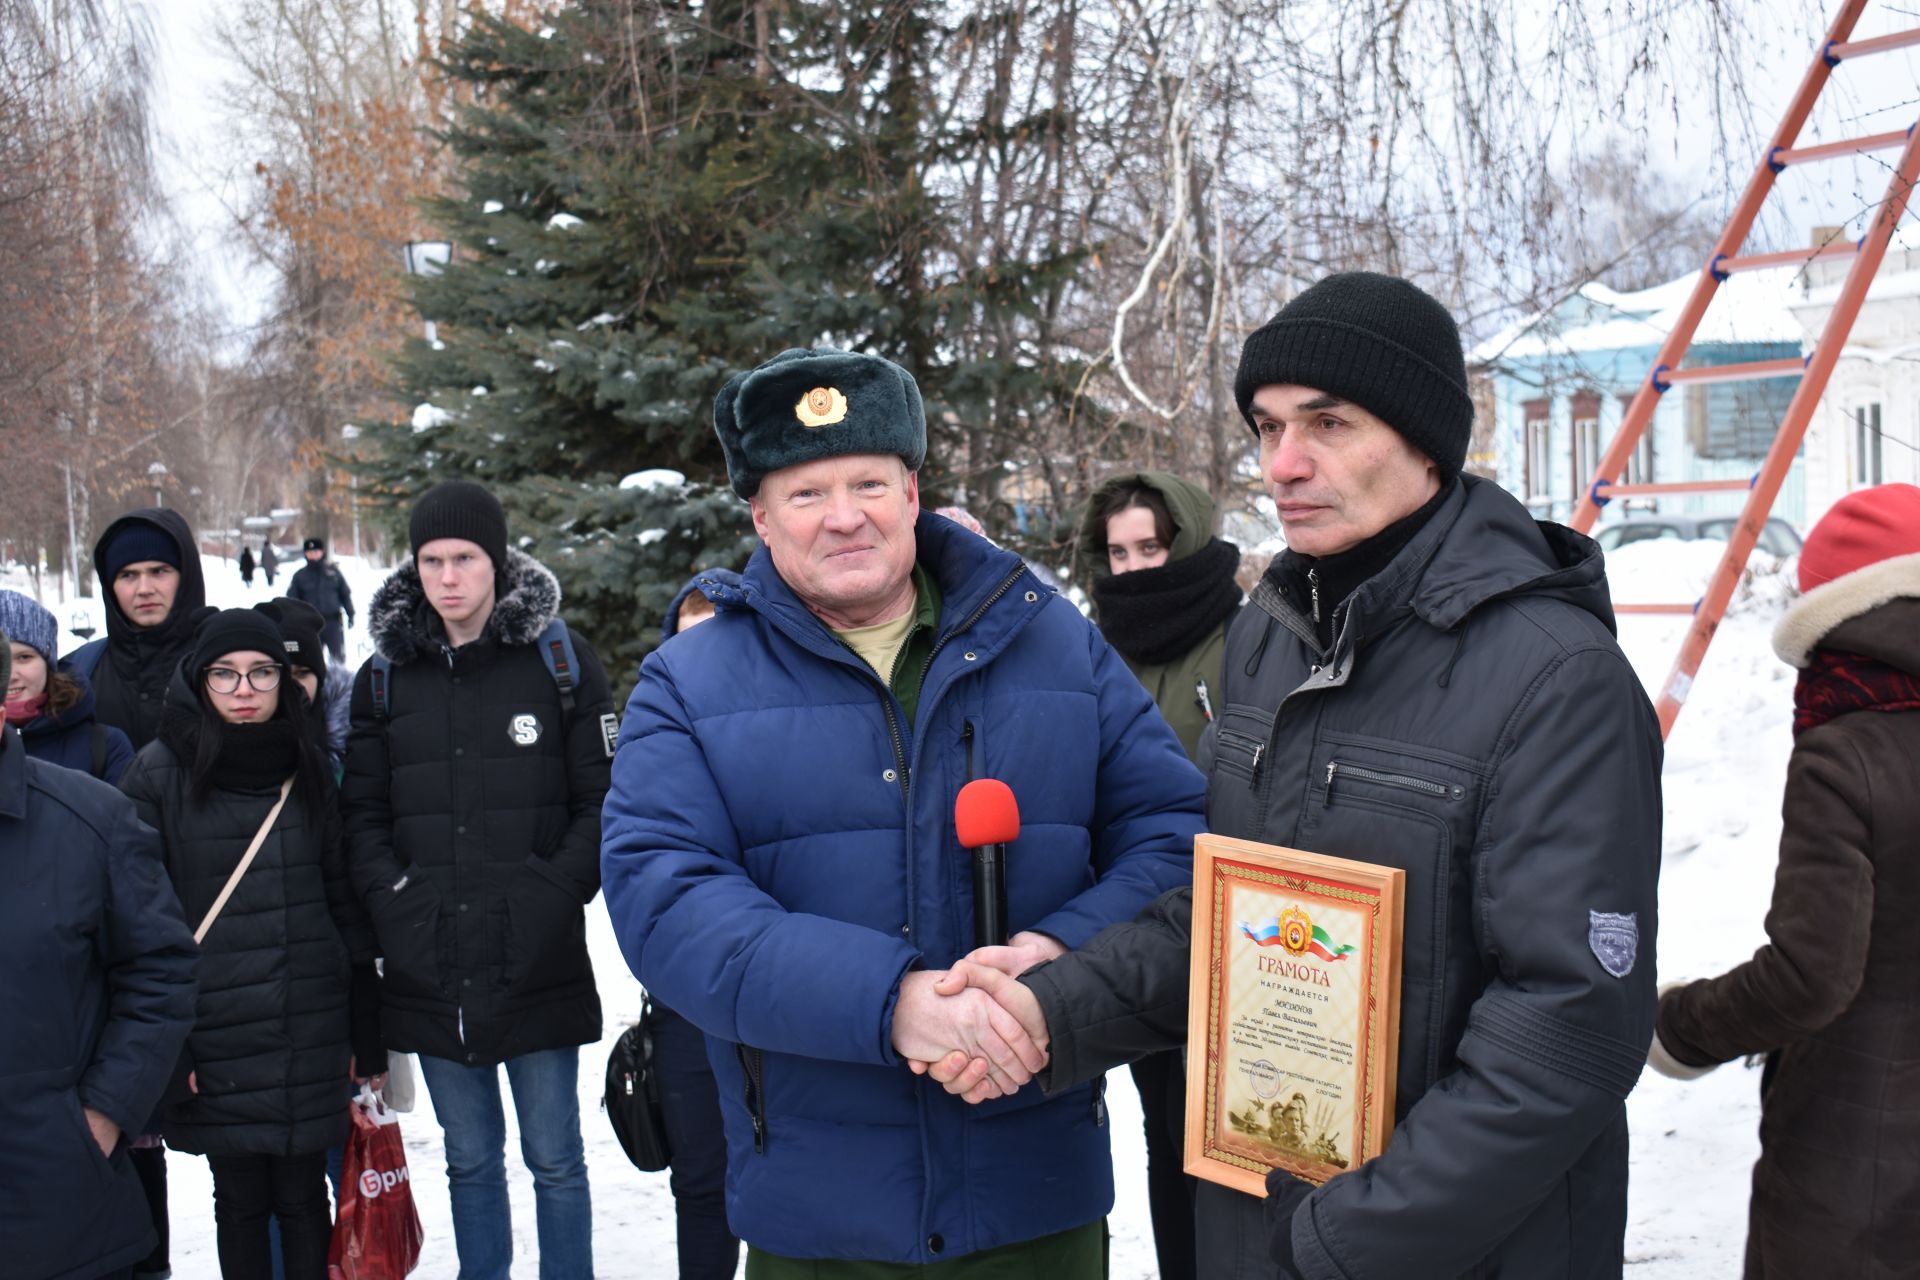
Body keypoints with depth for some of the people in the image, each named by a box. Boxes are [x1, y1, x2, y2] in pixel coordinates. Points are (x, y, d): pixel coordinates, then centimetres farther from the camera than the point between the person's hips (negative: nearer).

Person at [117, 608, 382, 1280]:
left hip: (311, 1031, 2)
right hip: (217, 1037, -2)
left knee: (303, 1195, 9)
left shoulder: (309, 769, 6)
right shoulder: (158, 773, -3)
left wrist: (367, 1034, 7)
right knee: (240, 1200, 9)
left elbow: (343, 899, 9)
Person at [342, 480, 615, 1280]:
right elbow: (362, 813, 8)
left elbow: (603, 801, -2)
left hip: (540, 963, -2)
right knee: (470, 1160, 16)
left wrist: (555, 892, -13)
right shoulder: (384, 676, 7)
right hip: (429, 967, 3)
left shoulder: (560, 660, -1)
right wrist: (393, 898, -6)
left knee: (554, 1157, 8)